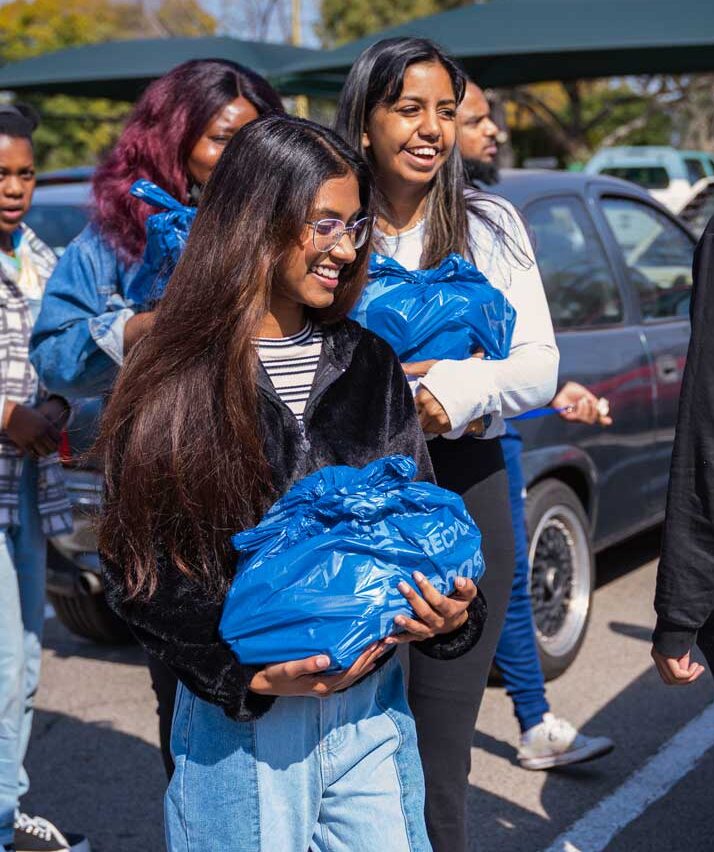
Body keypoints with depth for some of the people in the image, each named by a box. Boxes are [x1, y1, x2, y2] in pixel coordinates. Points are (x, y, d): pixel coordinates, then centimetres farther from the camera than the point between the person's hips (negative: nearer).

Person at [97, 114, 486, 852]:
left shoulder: (369, 365, 4)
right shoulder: (175, 382, -8)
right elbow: (139, 569, -7)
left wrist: (450, 613, -11)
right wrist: (249, 676, -19)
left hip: (373, 707, 4)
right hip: (240, 718, -3)